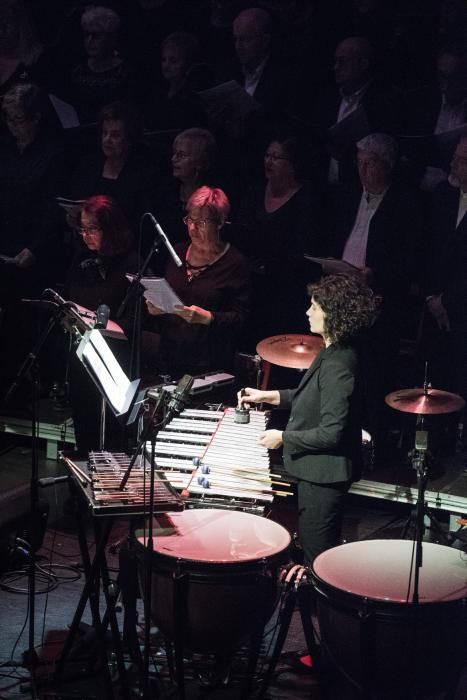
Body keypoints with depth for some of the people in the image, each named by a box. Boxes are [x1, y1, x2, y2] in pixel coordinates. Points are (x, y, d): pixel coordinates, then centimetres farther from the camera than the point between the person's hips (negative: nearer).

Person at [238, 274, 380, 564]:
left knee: (317, 556, 4)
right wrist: (269, 396, 12)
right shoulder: (334, 354, 4)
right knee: (318, 552, 23)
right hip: (317, 471, 10)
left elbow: (332, 432, -28)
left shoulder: (338, 366, -27)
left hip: (323, 476, -10)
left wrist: (284, 438, -16)